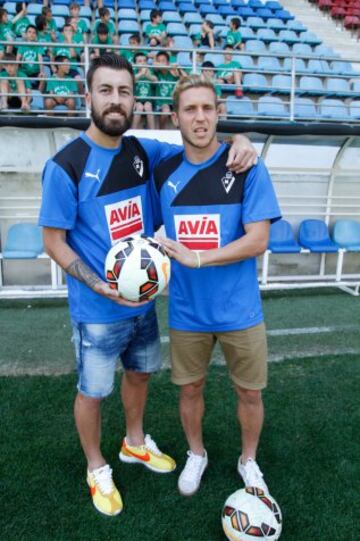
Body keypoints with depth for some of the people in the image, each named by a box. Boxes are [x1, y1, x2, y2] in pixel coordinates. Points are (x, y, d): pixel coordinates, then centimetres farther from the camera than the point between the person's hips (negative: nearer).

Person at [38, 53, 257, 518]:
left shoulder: (142, 151, -2)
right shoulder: (66, 165, -17)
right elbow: (53, 241, -12)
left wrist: (238, 143, -13)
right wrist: (103, 288, -23)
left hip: (143, 300, 6)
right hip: (98, 310, -5)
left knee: (139, 373, 23)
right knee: (93, 390, 13)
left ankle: (135, 442, 51)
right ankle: (96, 468, 40)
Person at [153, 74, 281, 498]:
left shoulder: (247, 168, -9)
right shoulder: (163, 173, 0)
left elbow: (257, 241, -15)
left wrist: (196, 257, -21)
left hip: (239, 310, -2)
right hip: (186, 311, 2)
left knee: (249, 392, 14)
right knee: (190, 388, 17)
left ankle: (248, 460, 42)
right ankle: (196, 454, 45)